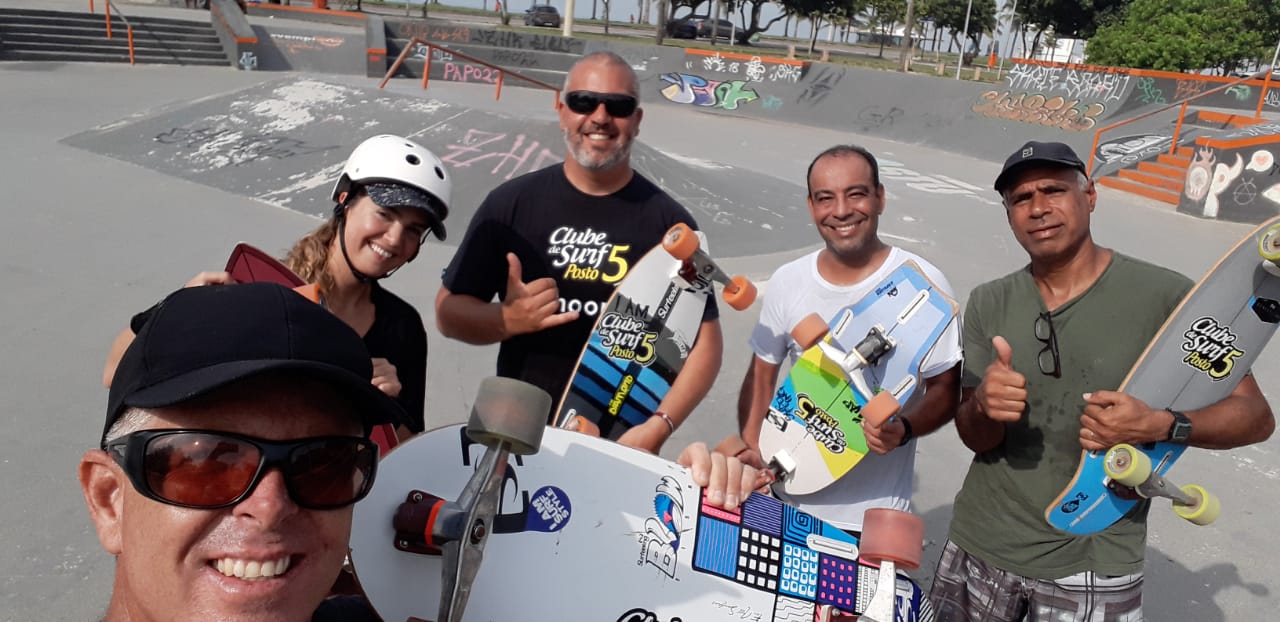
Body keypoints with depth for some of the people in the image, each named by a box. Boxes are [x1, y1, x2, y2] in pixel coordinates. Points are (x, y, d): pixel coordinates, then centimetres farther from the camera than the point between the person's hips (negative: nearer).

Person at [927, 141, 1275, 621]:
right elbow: (974, 439, -3)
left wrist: (1162, 425, -25)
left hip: (1092, 567, -2)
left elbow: (1255, 415, -6)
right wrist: (983, 407, -25)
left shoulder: (1165, 296, -12)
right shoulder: (988, 304, -3)